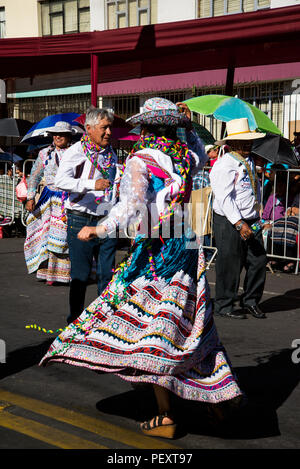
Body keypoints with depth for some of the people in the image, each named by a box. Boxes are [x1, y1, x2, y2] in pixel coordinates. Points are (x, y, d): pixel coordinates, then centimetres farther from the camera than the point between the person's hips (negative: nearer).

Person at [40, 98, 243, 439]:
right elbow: (201, 158, 33)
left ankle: (166, 417, 2)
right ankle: (217, 396, 21)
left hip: (155, 251, -6)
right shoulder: (186, 156, 7)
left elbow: (133, 205, -23)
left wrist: (98, 230, -16)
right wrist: (188, 128, 33)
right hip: (187, 248, 6)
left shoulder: (140, 159, -10)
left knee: (150, 328, 0)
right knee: (189, 323, 16)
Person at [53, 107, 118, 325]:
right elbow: (61, 180, -22)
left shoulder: (111, 153, 14)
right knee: (81, 274, 1)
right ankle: (76, 319, 14)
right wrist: (92, 185, -31)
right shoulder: (76, 151, -7)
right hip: (82, 221, -5)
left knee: (107, 273, 7)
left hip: (107, 221, 5)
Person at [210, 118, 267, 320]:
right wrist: (240, 224, -25)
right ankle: (224, 305, 15)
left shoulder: (249, 162, 14)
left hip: (251, 222, 8)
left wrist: (257, 218, 19)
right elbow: (224, 198, -21)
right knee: (229, 265, -1)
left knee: (258, 261, 8)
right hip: (229, 224, -8)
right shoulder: (224, 165, -14)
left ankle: (251, 302, 24)